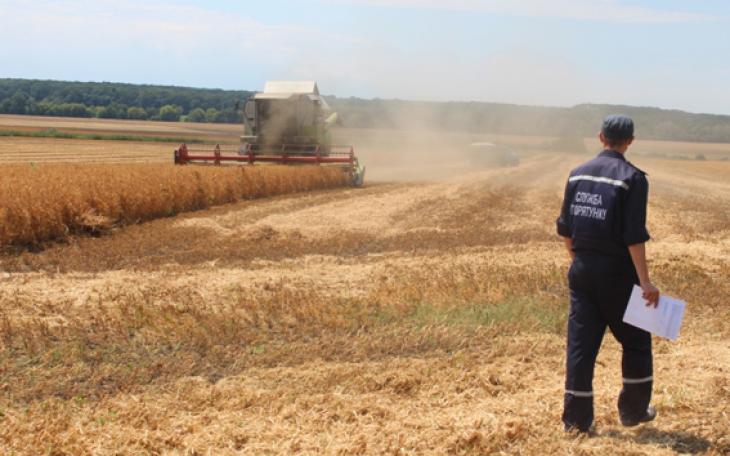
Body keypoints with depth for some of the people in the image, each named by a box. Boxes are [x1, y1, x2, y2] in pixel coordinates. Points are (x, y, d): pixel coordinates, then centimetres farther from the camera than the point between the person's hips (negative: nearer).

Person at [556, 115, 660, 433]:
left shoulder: (578, 174, 5)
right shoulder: (632, 178, -12)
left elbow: (565, 228, 10)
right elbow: (634, 236, -17)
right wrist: (645, 281, -14)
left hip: (581, 271, 5)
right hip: (616, 273, -5)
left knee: (580, 342, 7)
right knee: (635, 341, 14)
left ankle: (576, 418, 10)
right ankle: (633, 410, 24)